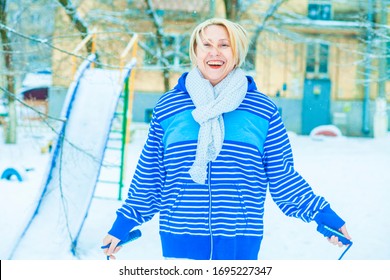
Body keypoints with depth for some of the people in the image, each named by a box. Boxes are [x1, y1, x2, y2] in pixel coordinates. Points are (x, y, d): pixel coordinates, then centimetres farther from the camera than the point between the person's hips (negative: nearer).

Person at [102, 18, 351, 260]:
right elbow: (149, 175, 10)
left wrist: (323, 214, 0)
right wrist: (123, 223, 10)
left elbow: (283, 177, 7)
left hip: (240, 243, 0)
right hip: (180, 241, 0)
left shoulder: (263, 110, 3)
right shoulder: (167, 106, 4)